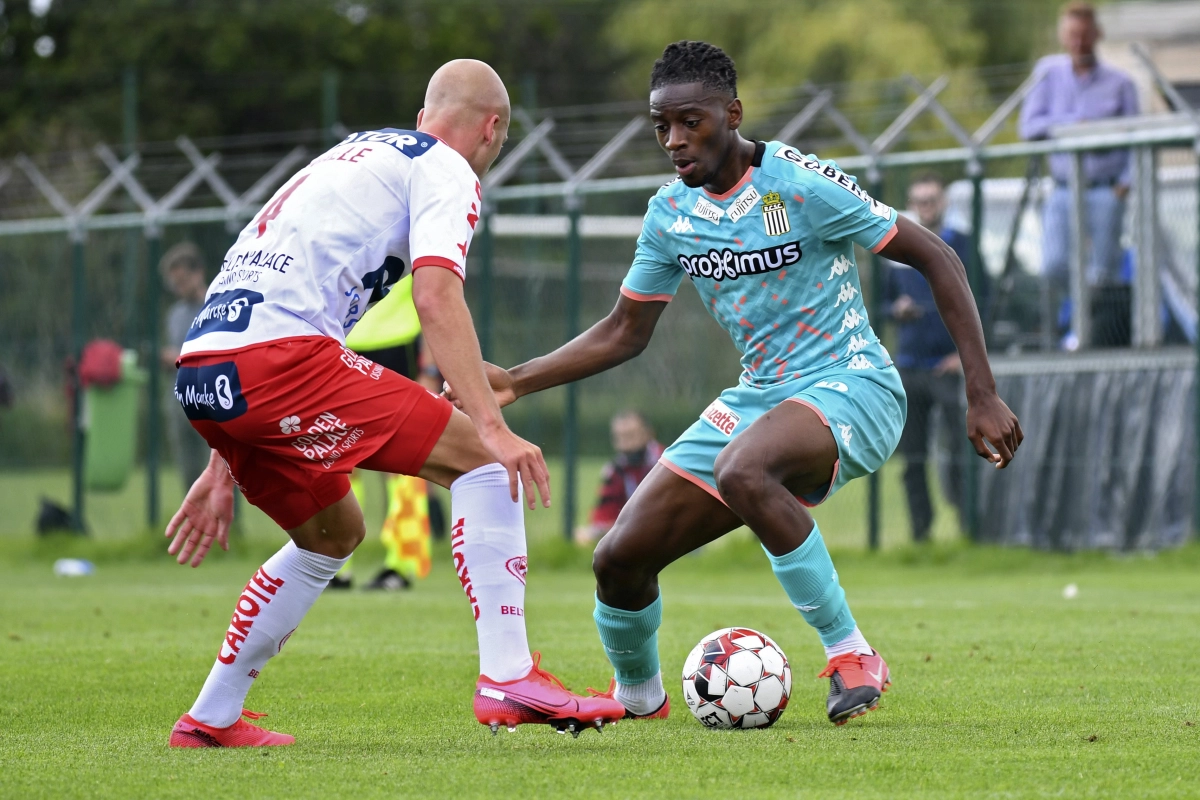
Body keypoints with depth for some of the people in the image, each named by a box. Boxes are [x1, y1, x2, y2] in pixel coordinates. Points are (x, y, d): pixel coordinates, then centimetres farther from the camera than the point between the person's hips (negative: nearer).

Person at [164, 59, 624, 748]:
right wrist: (493, 426, -19)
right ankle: (509, 679, -13)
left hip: (201, 365, 9)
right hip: (280, 355, -9)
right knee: (478, 456, -3)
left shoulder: (355, 155, 33)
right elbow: (436, 298, -12)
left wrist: (226, 469, 33)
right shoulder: (446, 169, 7)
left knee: (335, 532, 26)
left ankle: (210, 719, 27)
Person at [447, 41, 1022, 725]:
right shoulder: (671, 214, 3)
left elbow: (937, 258, -12)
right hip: (759, 398, 7)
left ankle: (852, 655, -26)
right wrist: (514, 382, 1)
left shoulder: (799, 183, -16)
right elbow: (623, 334, 14)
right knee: (621, 559, -1)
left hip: (851, 387, -7)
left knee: (741, 470, -40)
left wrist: (983, 395, -16)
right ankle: (637, 697, 31)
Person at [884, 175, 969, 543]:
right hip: (908, 367, 4)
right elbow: (883, 302, 20)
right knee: (912, 459, 2)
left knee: (956, 451, -12)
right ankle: (921, 532, 7)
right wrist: (897, 310, -3)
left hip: (949, 366, -4)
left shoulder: (962, 246, 3)